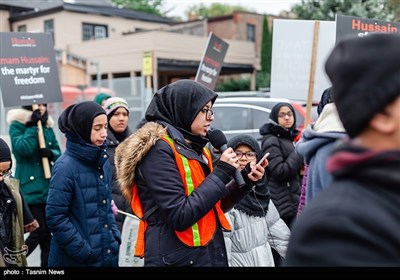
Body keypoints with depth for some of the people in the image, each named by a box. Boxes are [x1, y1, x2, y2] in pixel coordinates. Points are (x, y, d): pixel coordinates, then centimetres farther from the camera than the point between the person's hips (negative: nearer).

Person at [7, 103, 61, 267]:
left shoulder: (47, 125, 12)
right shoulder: (17, 125, -4)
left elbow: (58, 152, 11)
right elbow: (23, 149, -20)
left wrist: (51, 153, -10)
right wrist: (33, 126, -17)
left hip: (48, 187, 5)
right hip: (30, 188, -5)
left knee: (47, 231, 8)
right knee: (39, 231, -6)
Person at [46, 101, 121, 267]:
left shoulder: (103, 160, 4)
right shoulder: (65, 167, -16)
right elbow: (55, 217, -17)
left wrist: (114, 236, 5)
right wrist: (83, 251, -16)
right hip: (76, 259, -6)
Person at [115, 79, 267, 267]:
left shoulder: (194, 147, 9)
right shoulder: (159, 149, -16)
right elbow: (180, 216, -23)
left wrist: (245, 181, 2)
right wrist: (221, 173, -17)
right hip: (178, 259, -8)